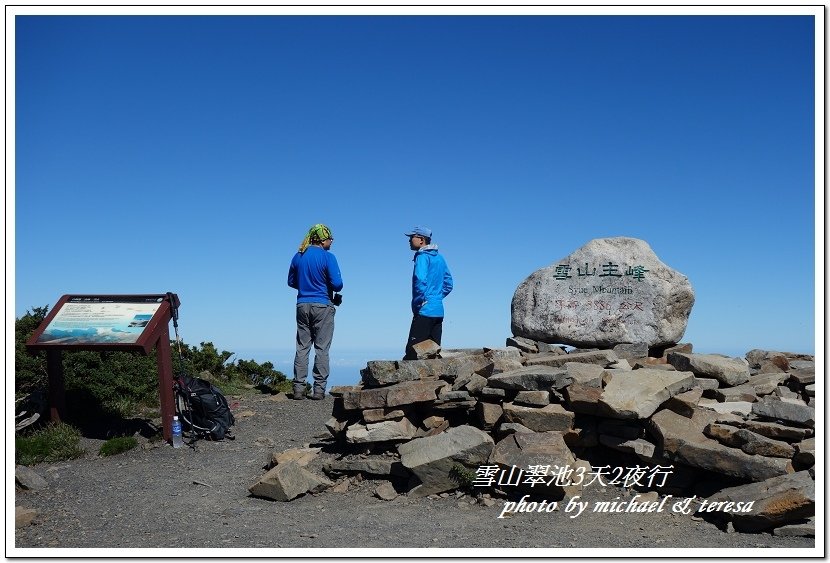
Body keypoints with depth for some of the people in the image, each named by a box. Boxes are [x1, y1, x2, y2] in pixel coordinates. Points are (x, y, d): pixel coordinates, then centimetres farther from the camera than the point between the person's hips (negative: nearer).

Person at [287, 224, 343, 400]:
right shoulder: (328, 257, -9)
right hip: (322, 306, -4)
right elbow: (337, 284, -13)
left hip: (302, 306, 5)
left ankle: (299, 389, 5)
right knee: (322, 349, 0)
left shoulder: (298, 256, 7)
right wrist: (335, 290, 9)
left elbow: (291, 282, 15)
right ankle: (319, 390, -1)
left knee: (302, 348, 7)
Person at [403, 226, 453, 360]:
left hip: (425, 312, -9)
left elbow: (420, 280, -23)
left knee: (412, 351, -10)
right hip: (439, 311, 9)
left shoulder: (422, 257, -8)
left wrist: (419, 303, -14)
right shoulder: (439, 257, 18)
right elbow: (448, 283, 23)